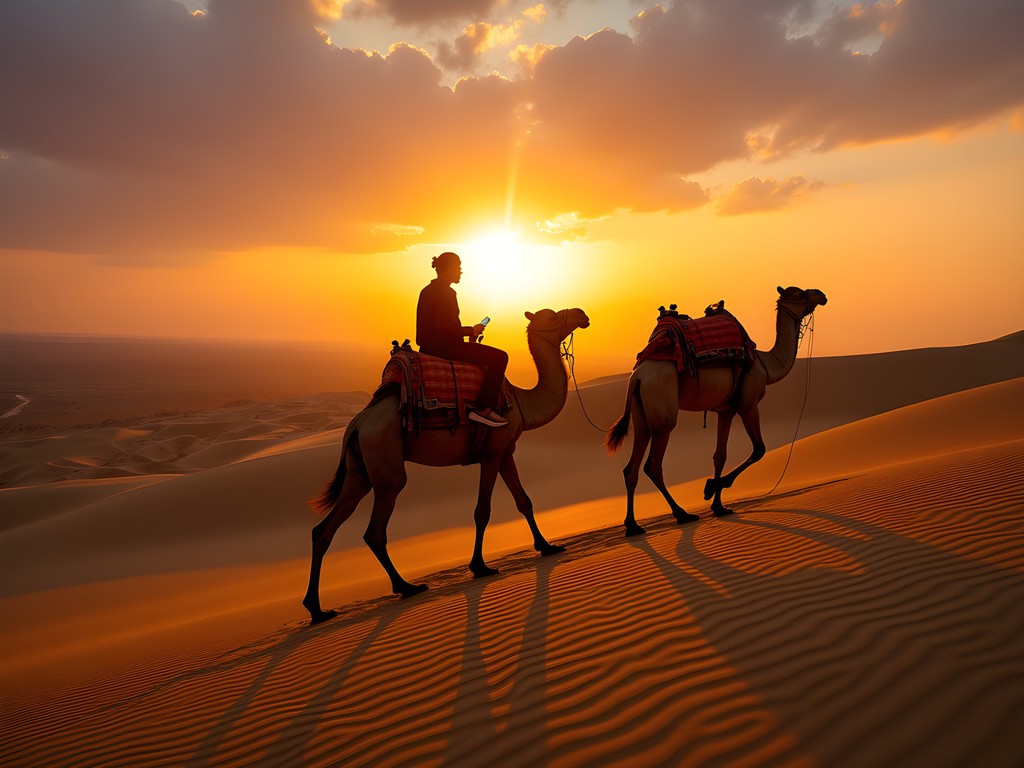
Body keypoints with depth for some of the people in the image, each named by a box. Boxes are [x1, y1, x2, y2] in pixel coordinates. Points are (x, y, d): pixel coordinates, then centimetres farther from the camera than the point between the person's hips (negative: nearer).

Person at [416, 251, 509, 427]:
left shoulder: (428, 290, 16)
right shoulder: (446, 292, -14)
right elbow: (443, 327, -24)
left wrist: (467, 332, 17)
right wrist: (472, 330, -11)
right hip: (441, 346, -11)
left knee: (484, 355, 28)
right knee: (499, 357, -13)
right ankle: (483, 409, -15)